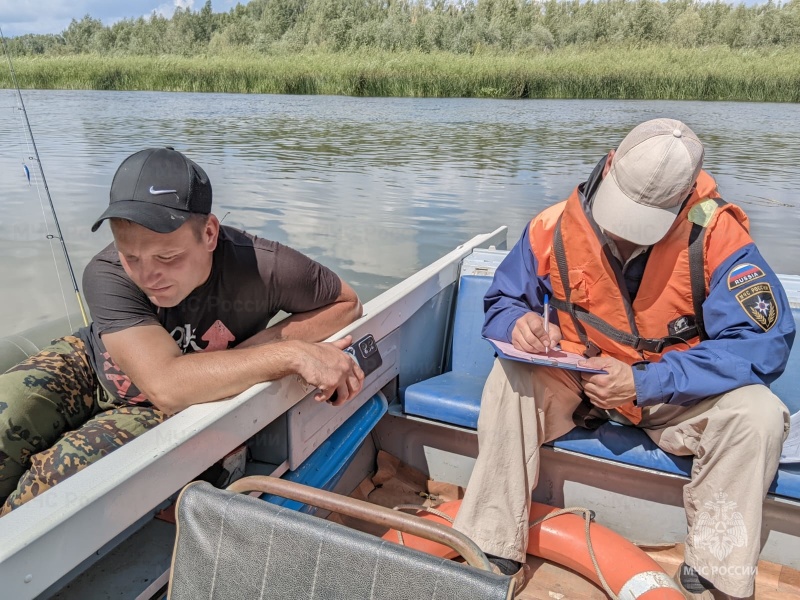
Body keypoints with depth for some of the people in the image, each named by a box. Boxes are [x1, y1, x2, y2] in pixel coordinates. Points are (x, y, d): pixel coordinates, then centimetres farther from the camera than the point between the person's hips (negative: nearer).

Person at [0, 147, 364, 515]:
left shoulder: (262, 267, -32)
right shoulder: (106, 276, -32)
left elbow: (347, 303, -15)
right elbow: (167, 385, -43)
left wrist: (273, 341, -32)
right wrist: (293, 354, -44)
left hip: (167, 415, 0)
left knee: (58, 473, -24)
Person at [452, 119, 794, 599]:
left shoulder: (718, 236, -20)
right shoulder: (556, 227, -15)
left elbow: (764, 341, -24)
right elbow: (502, 302, -4)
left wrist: (645, 382, -33)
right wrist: (517, 322, -31)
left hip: (679, 393, 0)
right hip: (577, 380, 1)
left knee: (758, 414, -27)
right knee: (510, 378, -27)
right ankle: (494, 549, -16)